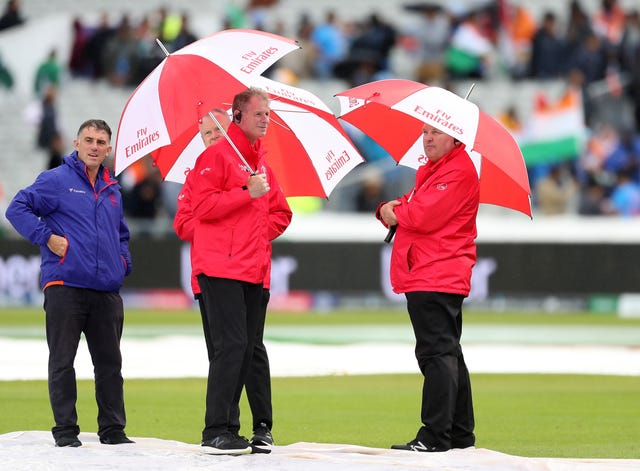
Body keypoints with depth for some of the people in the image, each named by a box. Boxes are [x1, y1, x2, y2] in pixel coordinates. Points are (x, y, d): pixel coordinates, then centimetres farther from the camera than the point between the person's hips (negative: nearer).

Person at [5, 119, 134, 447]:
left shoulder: (112, 190, 17)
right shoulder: (56, 180, -2)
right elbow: (17, 209, -7)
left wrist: (123, 261, 14)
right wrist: (47, 238, -14)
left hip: (107, 292, 6)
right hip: (65, 286, -6)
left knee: (110, 362, 8)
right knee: (62, 361, -1)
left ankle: (113, 429, 14)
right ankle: (65, 430, 4)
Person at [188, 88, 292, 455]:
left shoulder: (262, 165, 20)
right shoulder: (218, 155, -3)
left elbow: (282, 213, 27)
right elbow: (203, 206, -13)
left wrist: (263, 232, 8)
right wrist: (248, 193, -15)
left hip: (255, 273, 8)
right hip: (222, 269, -8)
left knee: (246, 349, 6)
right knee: (231, 345, -14)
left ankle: (229, 429, 11)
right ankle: (217, 432, -13)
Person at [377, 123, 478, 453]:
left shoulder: (459, 171, -11)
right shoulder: (428, 171, 23)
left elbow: (425, 215, -20)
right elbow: (411, 206, 19)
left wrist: (395, 212, -2)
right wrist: (390, 209, -4)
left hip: (437, 278, -11)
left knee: (437, 354, -13)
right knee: (447, 354, 15)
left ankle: (435, 436, -16)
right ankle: (460, 434, 22)